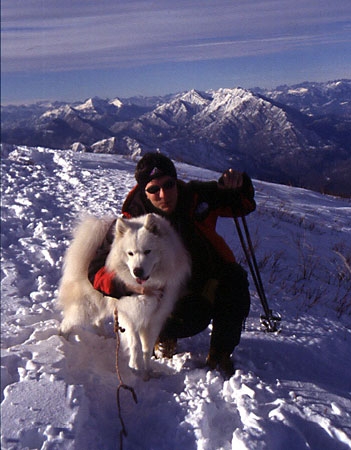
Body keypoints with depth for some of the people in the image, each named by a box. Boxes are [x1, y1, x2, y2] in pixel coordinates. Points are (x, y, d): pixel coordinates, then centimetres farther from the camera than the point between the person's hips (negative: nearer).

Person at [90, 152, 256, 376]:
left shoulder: (196, 195, -10)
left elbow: (245, 204, 5)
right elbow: (98, 272, -20)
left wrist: (238, 184, -19)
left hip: (212, 281, 3)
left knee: (235, 277, -28)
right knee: (194, 318, -33)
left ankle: (220, 353, -7)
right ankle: (165, 334, 7)